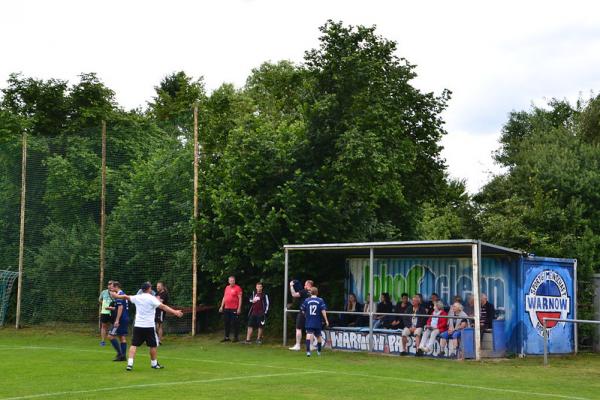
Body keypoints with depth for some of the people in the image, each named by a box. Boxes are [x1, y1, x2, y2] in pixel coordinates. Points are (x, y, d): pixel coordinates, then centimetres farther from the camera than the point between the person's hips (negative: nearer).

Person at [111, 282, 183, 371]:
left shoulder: (137, 297, 6)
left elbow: (126, 297, 23)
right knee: (153, 345, 10)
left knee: (134, 345, 4)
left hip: (137, 326, 4)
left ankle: (130, 363, -7)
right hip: (149, 326, -4)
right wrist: (175, 312, -26)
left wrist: (117, 296, 42)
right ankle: (154, 364, 21)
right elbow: (163, 306, -21)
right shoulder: (151, 298, -10)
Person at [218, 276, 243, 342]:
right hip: (226, 309, 6)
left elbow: (240, 298, -10)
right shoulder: (227, 288, 14)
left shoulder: (237, 288, -6)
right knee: (227, 323, 10)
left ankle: (236, 337, 6)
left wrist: (239, 308, -16)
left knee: (235, 323, -2)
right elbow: (224, 297, 20)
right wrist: (221, 306, 15)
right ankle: (226, 337, 17)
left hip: (234, 309, -6)